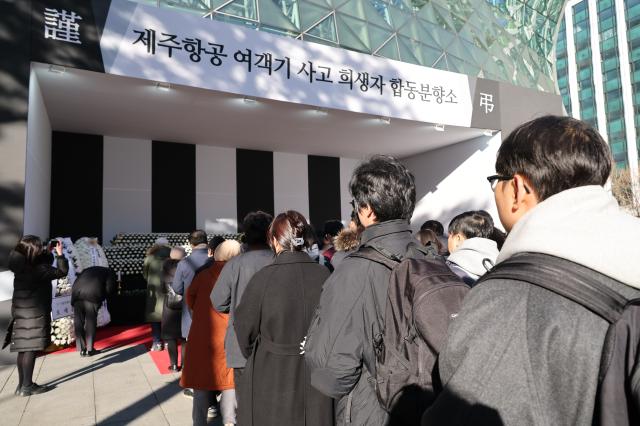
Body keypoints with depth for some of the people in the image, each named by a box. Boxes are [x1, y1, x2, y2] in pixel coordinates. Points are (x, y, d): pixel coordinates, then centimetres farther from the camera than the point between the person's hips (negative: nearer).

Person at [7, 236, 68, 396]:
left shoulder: (22, 266, 5)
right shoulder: (36, 269, -20)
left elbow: (45, 263, 19)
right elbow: (62, 271, -16)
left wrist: (50, 251, 7)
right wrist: (60, 253, -12)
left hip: (22, 312, 9)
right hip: (34, 313, -9)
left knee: (23, 349, 14)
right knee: (31, 349, -3)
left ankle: (22, 385, 22)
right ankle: (27, 386, 2)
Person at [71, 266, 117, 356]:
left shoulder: (87, 270, 37)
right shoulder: (110, 272, 23)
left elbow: (77, 283, 24)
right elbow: (110, 288, 6)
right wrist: (101, 298, 17)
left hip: (77, 292, 4)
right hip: (92, 293, -4)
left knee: (78, 322, 11)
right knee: (91, 321, 5)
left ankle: (82, 349, 15)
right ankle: (89, 350, 7)